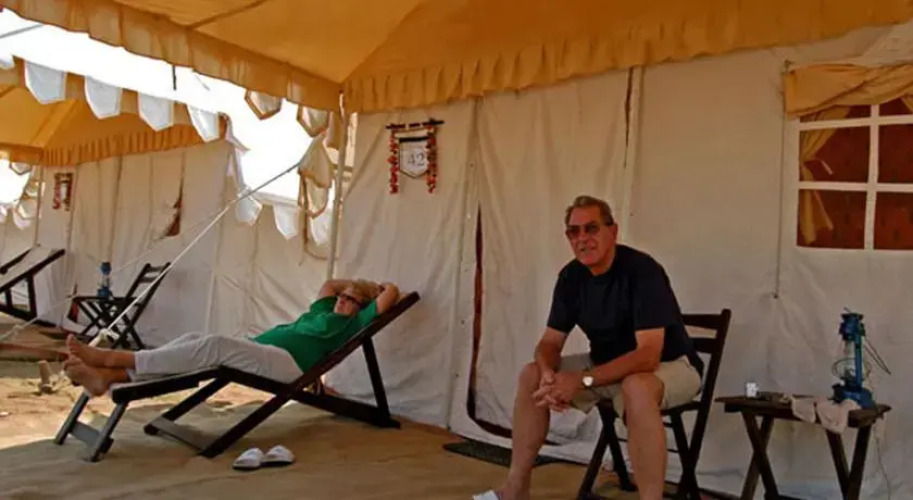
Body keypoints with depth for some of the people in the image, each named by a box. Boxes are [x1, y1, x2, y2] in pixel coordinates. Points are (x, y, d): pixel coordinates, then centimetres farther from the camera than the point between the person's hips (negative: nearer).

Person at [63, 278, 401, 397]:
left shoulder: (352, 324, 7)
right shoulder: (325, 313, 31)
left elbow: (391, 294, 0)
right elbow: (329, 285, 46)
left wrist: (383, 288, 21)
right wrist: (357, 284, 45)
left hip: (286, 362, -9)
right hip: (260, 351, 9)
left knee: (214, 346, -27)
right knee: (195, 340, -11)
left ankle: (109, 357, -29)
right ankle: (106, 377, -23)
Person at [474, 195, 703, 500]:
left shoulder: (642, 271, -26)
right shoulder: (571, 276, -5)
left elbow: (648, 355, -33)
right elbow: (550, 342, -2)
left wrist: (582, 381, -37)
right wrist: (549, 374, -25)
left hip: (670, 365, -7)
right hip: (609, 365, 7)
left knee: (637, 388, -41)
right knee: (532, 375, -4)